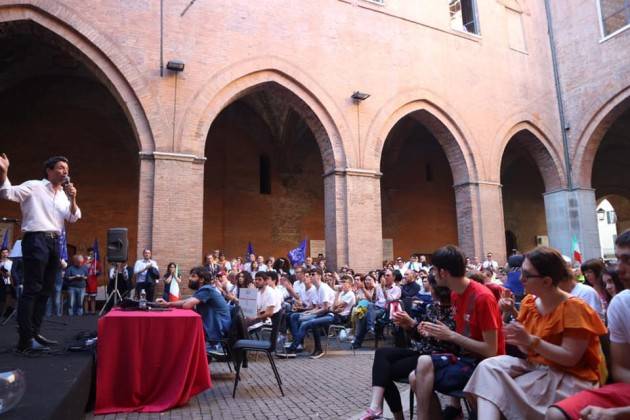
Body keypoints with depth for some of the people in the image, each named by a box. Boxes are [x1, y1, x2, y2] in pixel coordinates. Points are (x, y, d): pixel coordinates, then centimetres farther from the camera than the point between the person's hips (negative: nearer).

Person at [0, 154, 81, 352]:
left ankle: (34, 333, 18)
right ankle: (25, 339, -8)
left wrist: (72, 199, -5)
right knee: (32, 289, -10)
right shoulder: (34, 186, 1)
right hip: (36, 240, -7)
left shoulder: (63, 195, 19)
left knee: (45, 290, 10)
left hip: (54, 242, 7)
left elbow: (74, 218, 9)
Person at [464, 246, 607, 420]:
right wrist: (519, 340, -18)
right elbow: (529, 349, 5)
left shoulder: (573, 307, -16)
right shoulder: (529, 301, 4)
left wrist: (530, 340, -27)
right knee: (489, 367, -19)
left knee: (502, 392, -25)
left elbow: (570, 358, -19)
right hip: (536, 367, 7)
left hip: (570, 378, -6)